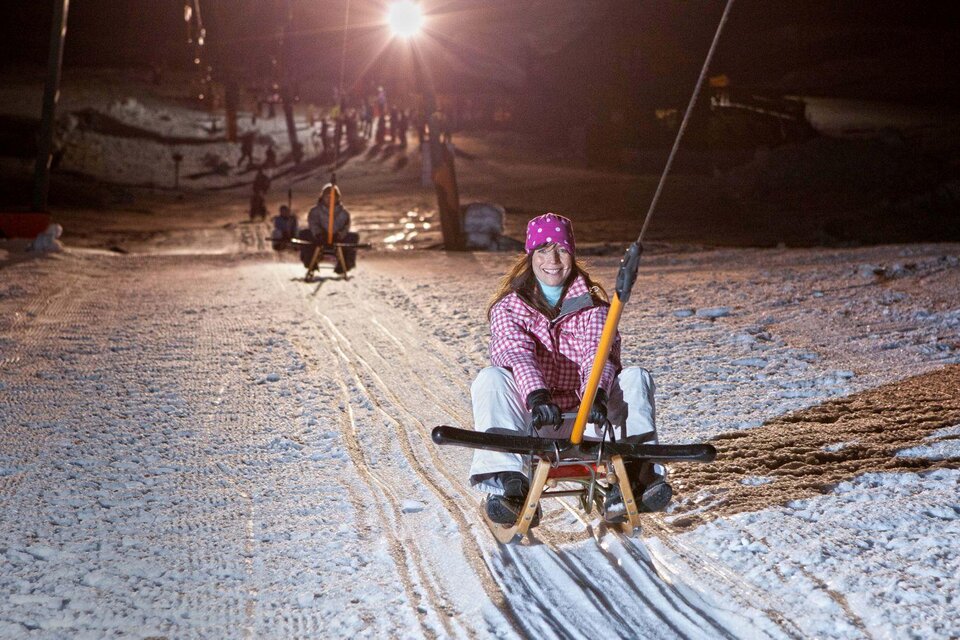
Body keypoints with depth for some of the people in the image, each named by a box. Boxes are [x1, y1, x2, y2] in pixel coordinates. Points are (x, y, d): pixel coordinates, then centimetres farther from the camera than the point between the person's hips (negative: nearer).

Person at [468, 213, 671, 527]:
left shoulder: (592, 304, 8)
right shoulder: (508, 307, 3)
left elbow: (599, 353, -12)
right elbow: (516, 353, -18)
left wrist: (597, 392, -36)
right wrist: (536, 395, -40)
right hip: (530, 422, -1)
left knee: (636, 377, -20)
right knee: (490, 379, -28)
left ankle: (633, 475, -36)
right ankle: (509, 483, -41)